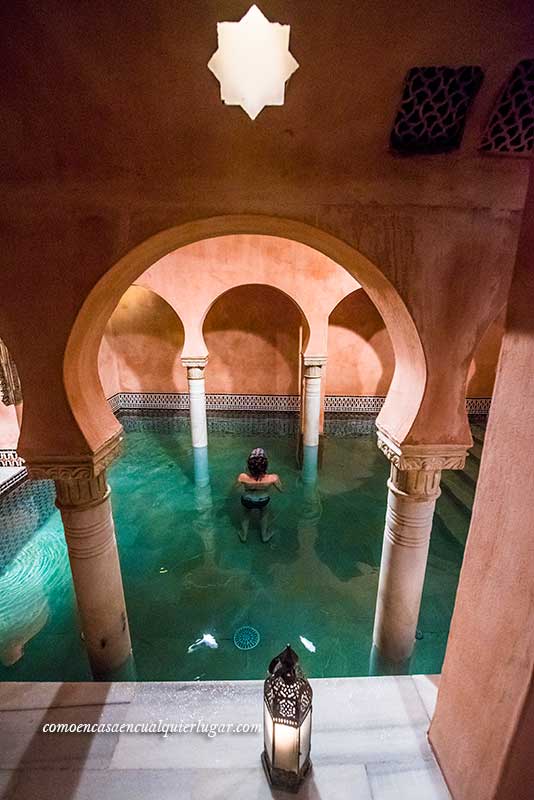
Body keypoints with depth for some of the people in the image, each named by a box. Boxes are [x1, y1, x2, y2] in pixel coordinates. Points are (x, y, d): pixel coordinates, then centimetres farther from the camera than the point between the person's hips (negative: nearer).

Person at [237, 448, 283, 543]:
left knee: (246, 514, 34)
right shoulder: (272, 478, -39)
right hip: (263, 502, 0)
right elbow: (281, 489, -17)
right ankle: (265, 535, 56)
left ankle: (243, 535, 57)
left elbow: (237, 484, -15)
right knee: (264, 513, 35)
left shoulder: (243, 477, -39)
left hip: (247, 502, 0)